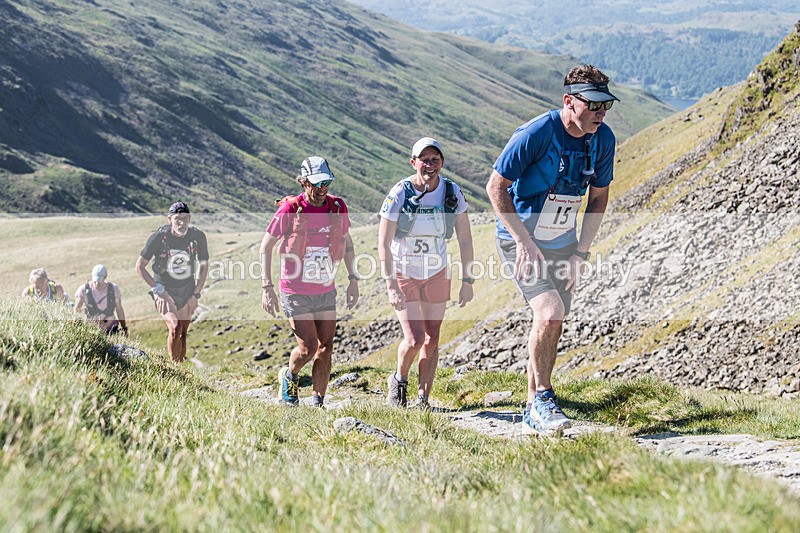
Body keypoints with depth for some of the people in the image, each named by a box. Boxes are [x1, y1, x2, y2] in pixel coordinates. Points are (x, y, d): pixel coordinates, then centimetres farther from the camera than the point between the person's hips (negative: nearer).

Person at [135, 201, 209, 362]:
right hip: (165, 289, -3)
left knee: (183, 333, 6)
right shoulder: (159, 236, -18)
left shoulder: (198, 236, -10)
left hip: (187, 290, 3)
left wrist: (196, 295, 0)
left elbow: (203, 266, 5)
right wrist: (159, 290, -13)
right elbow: (140, 267, -8)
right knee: (175, 328, -22)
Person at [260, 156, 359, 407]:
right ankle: (290, 376, 24)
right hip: (296, 291, -4)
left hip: (326, 291, 4)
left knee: (325, 350, 3)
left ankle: (318, 403, 16)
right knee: (308, 348, -8)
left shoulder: (337, 207, -2)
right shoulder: (290, 209, -14)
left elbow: (347, 242, 15)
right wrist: (267, 287, -11)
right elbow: (266, 245, -6)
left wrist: (353, 279, 11)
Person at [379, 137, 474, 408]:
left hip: (437, 274, 3)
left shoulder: (453, 193, -9)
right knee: (414, 339, -11)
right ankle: (399, 380, 18)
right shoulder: (399, 194, -19)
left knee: (432, 339, 3)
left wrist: (467, 281, -4)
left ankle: (423, 399, 15)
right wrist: (391, 286, -21)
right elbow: (383, 243, -16)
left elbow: (465, 239, -1)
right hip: (403, 274, -3)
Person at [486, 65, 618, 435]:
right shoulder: (536, 133, -24)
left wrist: (580, 253, -2)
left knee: (553, 324, 11)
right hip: (520, 240, -6)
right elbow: (496, 187, -17)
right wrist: (524, 241, -22)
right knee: (550, 312, -22)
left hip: (562, 243, 6)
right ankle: (543, 398, -3)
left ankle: (533, 408, 28)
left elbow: (598, 196, 5)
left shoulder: (603, 139, -7)